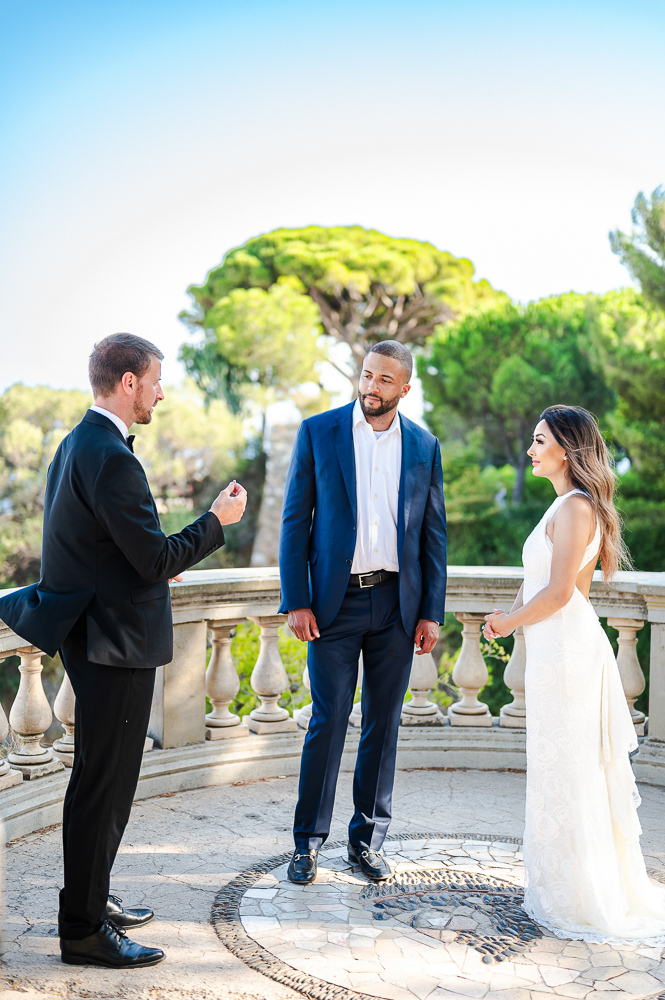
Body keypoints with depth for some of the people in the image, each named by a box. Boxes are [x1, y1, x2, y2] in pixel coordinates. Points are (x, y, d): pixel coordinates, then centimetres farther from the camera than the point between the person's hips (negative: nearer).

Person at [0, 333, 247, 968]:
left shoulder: (77, 445, 11)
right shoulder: (110, 458, -21)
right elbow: (157, 559, -21)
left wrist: (158, 560, 19)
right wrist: (216, 520, -8)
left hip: (93, 635, 11)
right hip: (115, 640, -11)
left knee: (104, 778, 21)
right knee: (102, 784, 0)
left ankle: (91, 900, 35)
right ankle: (83, 931, 14)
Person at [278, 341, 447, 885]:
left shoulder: (424, 446, 6)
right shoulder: (318, 431, 0)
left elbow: (434, 533, 8)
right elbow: (296, 520, -1)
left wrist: (432, 611, 3)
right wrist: (295, 601, -7)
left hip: (397, 605, 2)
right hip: (335, 600, -2)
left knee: (384, 724, 9)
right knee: (328, 722, 1)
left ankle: (368, 839, 23)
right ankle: (308, 841, 16)